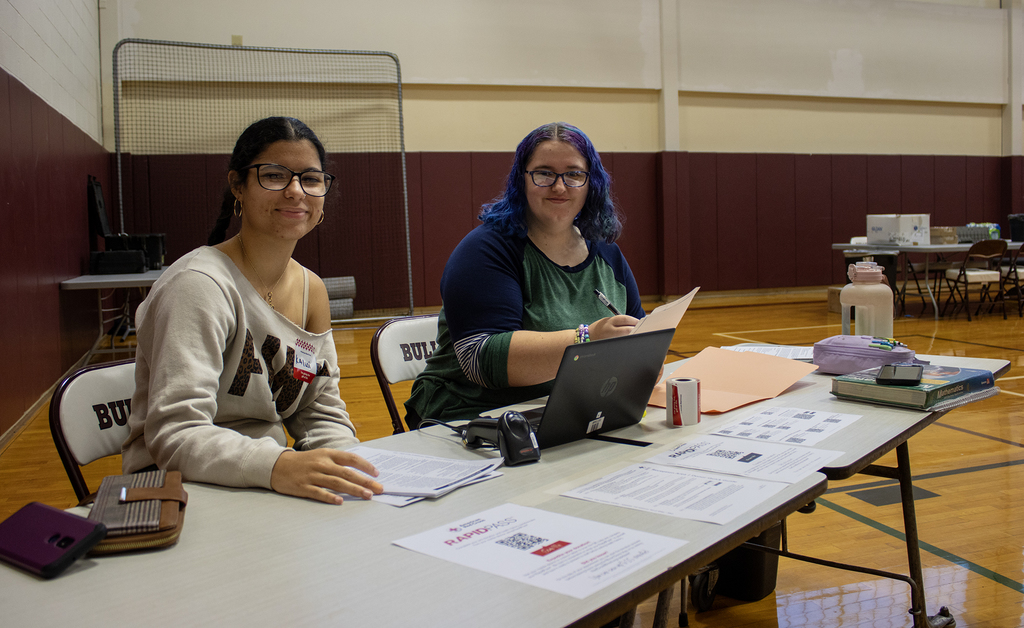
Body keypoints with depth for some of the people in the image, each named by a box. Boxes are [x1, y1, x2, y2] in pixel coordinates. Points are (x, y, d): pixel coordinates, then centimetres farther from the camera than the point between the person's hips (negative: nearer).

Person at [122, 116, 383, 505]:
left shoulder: (311, 290, 7)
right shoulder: (198, 284, -17)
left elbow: (321, 413, 9)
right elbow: (175, 435, -25)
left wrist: (345, 470, -11)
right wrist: (277, 467, -42)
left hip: (266, 489, 7)